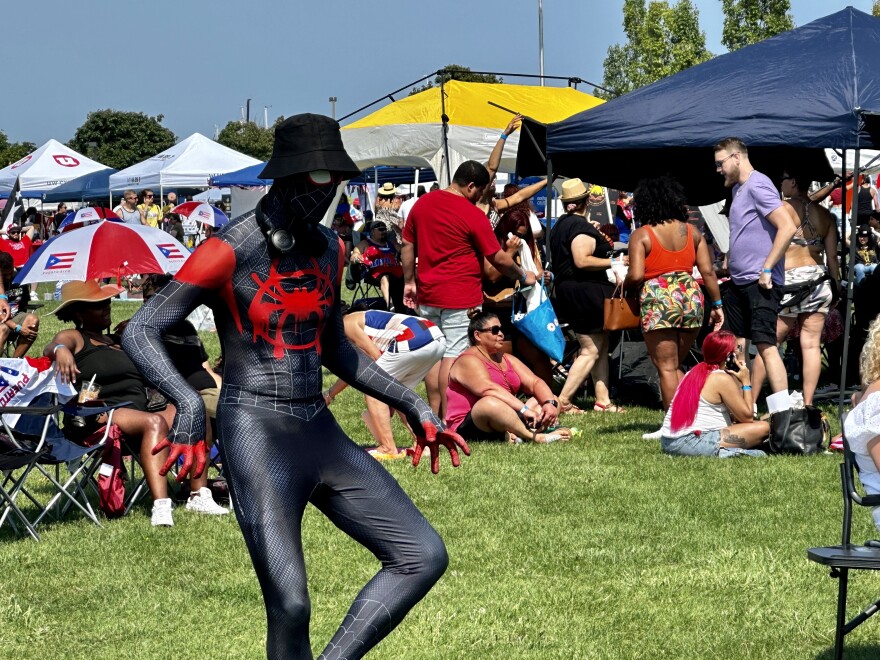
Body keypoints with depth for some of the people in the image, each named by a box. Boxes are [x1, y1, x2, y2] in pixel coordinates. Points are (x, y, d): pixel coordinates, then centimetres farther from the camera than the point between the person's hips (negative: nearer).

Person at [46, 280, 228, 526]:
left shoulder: (118, 341, 32)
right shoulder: (74, 338, 9)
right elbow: (49, 348, -14)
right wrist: (60, 349, -36)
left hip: (139, 410, 7)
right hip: (102, 414, -7)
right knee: (154, 422, -36)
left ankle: (199, 495, -24)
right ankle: (160, 508, -52)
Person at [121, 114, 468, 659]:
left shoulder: (329, 249, 11)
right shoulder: (231, 250, -11)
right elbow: (140, 332, -14)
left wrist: (412, 405, 21)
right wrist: (189, 403, -30)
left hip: (321, 433, 7)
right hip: (256, 434, -7)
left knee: (424, 557, -1)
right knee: (291, 603, -14)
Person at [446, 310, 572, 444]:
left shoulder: (507, 359, 18)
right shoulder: (468, 361, -9)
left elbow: (535, 382, 7)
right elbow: (490, 389, -26)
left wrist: (550, 404, -15)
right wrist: (524, 409, -35)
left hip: (505, 421, 9)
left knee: (554, 401, 0)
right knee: (490, 403, -39)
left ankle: (515, 434, -30)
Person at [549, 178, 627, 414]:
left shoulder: (561, 225, 15)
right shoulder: (582, 226, -16)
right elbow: (582, 261, -25)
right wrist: (613, 262, -18)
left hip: (568, 290, 11)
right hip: (585, 294, -11)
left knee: (601, 346, 14)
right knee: (590, 350, -7)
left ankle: (603, 400, 14)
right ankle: (563, 401, -9)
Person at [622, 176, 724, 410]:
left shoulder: (641, 235, -2)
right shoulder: (692, 231, 11)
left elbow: (636, 276, -11)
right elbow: (708, 271, 7)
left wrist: (623, 285, 10)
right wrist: (716, 305, 13)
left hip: (658, 301, -5)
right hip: (691, 297, 5)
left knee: (667, 368, 1)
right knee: (675, 367, 19)